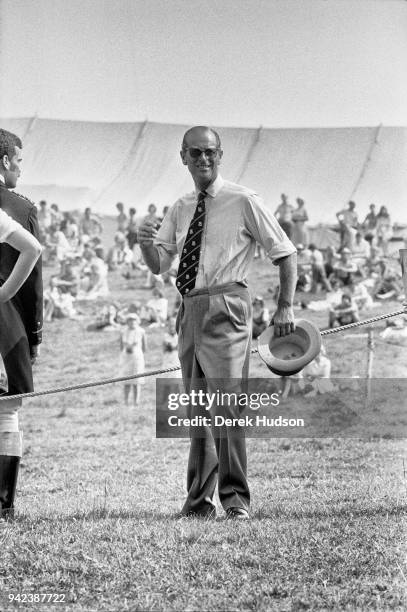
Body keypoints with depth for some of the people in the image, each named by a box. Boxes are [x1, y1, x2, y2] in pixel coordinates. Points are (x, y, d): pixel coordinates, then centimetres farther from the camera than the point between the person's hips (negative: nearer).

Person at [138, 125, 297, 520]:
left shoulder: (243, 202, -1)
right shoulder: (180, 210, 15)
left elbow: (285, 252, 2)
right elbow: (158, 265, 12)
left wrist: (286, 307, -5)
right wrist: (146, 244, -11)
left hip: (226, 307, -6)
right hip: (190, 309, 6)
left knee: (226, 400, -14)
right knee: (197, 408, 9)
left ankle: (235, 498, -10)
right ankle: (199, 500, 15)